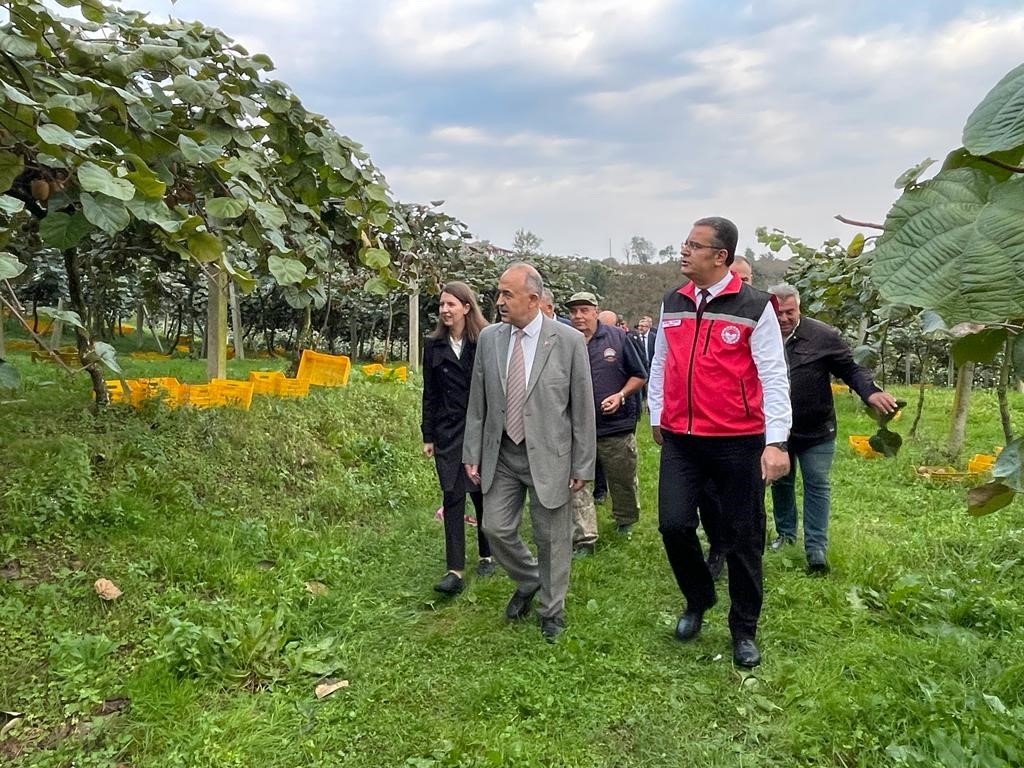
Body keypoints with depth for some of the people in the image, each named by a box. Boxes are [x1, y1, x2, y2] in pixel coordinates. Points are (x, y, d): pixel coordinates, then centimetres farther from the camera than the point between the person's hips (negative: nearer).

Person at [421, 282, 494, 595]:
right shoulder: (433, 345, 5)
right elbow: (430, 394, 8)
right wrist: (427, 436, 7)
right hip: (448, 431, 2)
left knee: (482, 494, 9)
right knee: (452, 497, -1)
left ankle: (487, 555, 29)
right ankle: (455, 571, 1)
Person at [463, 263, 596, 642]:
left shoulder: (569, 340, -10)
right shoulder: (489, 338, 2)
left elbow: (583, 408, -6)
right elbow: (477, 403, 7)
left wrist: (583, 465, -5)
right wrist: (472, 454, 4)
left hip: (548, 456, -3)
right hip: (500, 454, 4)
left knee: (551, 537, 8)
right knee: (496, 529, 7)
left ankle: (552, 612, 31)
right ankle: (528, 581, 38)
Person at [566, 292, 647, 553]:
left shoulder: (617, 337, -3)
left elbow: (639, 376, 3)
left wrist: (621, 395, -12)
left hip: (617, 425, 0)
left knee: (623, 480, 16)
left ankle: (626, 521, 42)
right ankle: (584, 539, 7)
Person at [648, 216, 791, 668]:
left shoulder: (754, 307, -7)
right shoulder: (672, 304, 8)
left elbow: (773, 376, -10)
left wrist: (776, 442, -16)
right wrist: (657, 416, 19)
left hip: (738, 441, -3)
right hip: (680, 440, 4)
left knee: (743, 538, 7)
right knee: (673, 524, -3)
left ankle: (744, 630, 26)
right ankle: (698, 600, 26)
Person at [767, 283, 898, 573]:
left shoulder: (823, 336, -13)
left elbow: (850, 369, -7)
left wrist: (870, 393, -24)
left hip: (815, 431, -2)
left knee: (817, 487, 3)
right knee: (780, 482, 18)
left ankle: (816, 548, 10)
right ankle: (785, 532, 37)